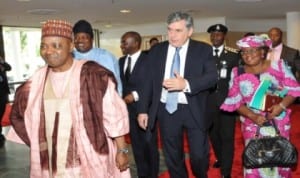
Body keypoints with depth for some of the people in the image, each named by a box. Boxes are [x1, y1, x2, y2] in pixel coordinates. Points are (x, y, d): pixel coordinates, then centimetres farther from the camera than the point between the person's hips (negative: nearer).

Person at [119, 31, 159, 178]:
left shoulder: (148, 60, -9)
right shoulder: (121, 61, 10)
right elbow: (120, 83, 11)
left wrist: (136, 95, -20)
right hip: (128, 108, 6)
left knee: (149, 144, 6)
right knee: (136, 144, 13)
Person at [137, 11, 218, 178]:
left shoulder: (203, 49, -2)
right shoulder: (157, 50, 5)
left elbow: (212, 76, -13)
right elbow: (148, 81, 6)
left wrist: (186, 84, -28)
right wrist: (143, 110, 3)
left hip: (194, 110, -2)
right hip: (166, 110, 3)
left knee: (199, 155, 3)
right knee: (172, 157, 14)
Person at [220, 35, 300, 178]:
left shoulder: (278, 65, -4)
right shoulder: (237, 73, -2)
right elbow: (235, 101, -1)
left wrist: (281, 105, -19)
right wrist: (252, 116, -15)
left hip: (279, 122, 0)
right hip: (252, 125, 0)